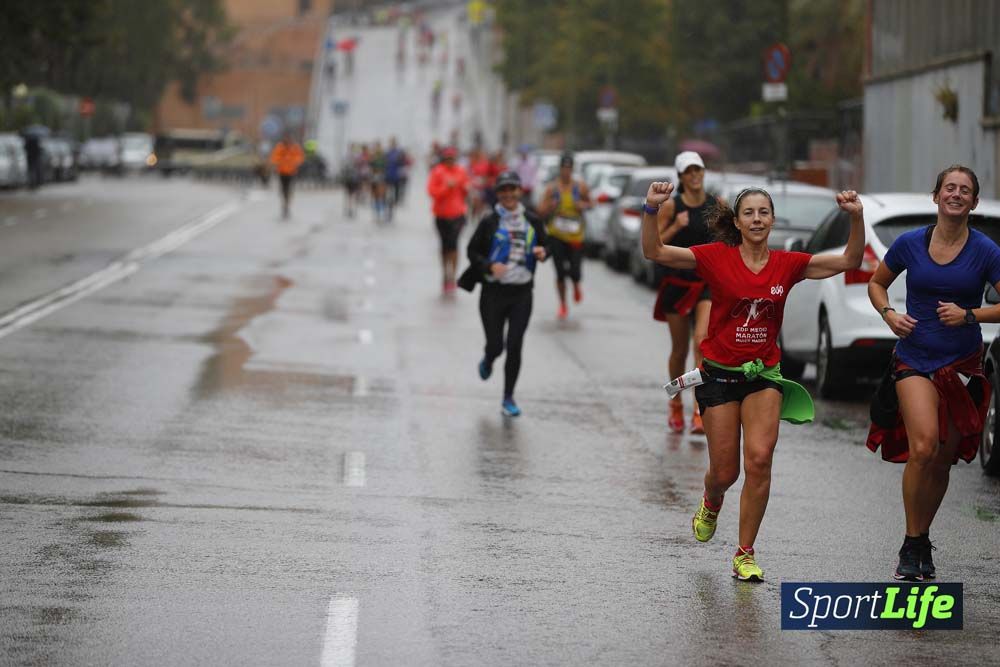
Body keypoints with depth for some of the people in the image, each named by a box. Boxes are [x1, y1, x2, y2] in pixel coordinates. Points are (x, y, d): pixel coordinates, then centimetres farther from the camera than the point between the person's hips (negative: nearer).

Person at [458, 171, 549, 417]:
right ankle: (488, 360, 39)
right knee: (496, 345, 0)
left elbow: (544, 246, 16)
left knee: (515, 346, -3)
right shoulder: (489, 221, -4)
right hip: (494, 292, -2)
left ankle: (508, 398, 9)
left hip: (522, 293, 2)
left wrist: (542, 253, -8)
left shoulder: (532, 221, 5)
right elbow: (472, 251, -1)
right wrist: (490, 266, -19)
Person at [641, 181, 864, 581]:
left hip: (763, 374, 1)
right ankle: (711, 504, 42)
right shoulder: (717, 258, -6)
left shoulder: (787, 264, 1)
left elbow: (849, 261, 1)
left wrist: (856, 217, -12)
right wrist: (652, 210, -26)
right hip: (719, 373, -1)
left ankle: (745, 555, -5)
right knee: (725, 472, 3)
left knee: (759, 458, -16)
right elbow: (654, 252, -12)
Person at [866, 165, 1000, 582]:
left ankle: (922, 540, 28)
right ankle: (911, 547, -8)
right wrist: (888, 314, -4)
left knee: (943, 459, 8)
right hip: (915, 359, -1)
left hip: (963, 365, 1)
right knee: (923, 447, -20)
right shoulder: (909, 244, -1)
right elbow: (876, 283, 15)